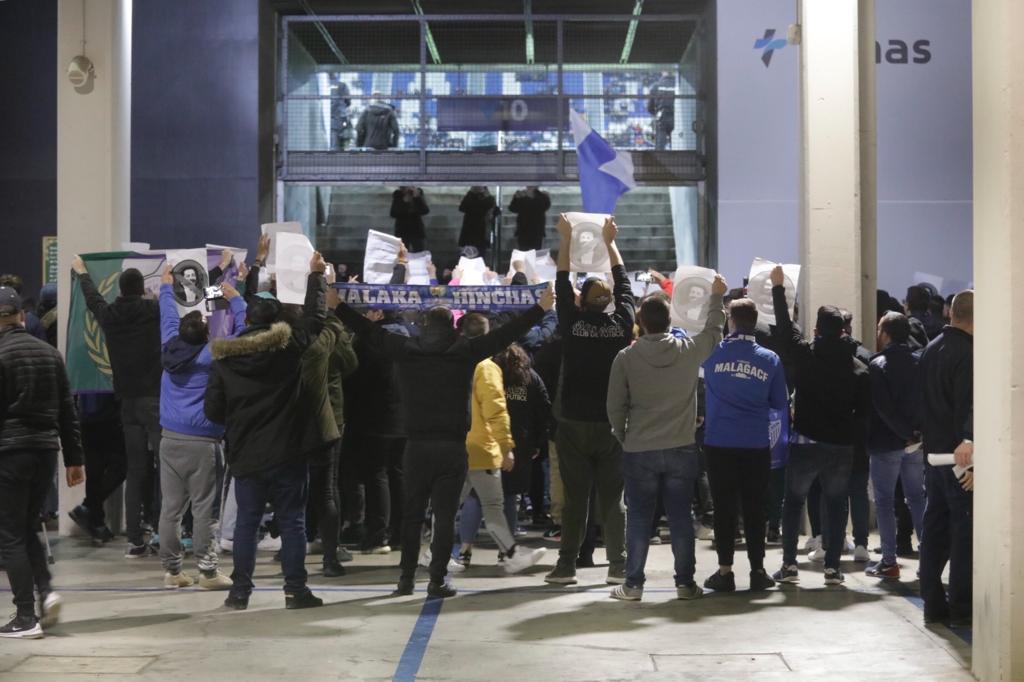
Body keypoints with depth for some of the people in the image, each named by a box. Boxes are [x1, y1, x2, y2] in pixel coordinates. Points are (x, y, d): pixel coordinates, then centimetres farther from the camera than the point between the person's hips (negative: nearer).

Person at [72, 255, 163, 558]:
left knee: (136, 470, 8)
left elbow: (92, 298, 26)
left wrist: (82, 273, 46)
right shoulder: (154, 310, -8)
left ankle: (135, 540, 6)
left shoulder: (109, 315, 6)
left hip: (129, 401, 5)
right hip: (156, 398, -5)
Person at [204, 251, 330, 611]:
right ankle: (295, 590, 5)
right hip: (287, 454, -2)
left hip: (245, 456, 2)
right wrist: (316, 275, 17)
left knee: (246, 523, 11)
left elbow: (212, 410, 0)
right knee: (292, 522, 5)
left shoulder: (224, 359, -1)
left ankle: (240, 591, 13)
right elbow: (314, 315, 6)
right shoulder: (289, 346, -7)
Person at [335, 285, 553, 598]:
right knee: (445, 516, 2)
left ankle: (407, 578, 15)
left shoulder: (405, 349, 1)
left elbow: (368, 329, 10)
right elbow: (506, 333, 0)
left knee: (411, 514, 12)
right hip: (452, 447, -2)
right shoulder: (465, 350, -3)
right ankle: (437, 581, 1)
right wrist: (540, 308, 7)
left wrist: (337, 306, 23)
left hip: (416, 446, 2)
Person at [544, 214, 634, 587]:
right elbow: (624, 284, 12)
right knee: (612, 497, 6)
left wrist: (566, 239, 14)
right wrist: (610, 242, 22)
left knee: (574, 497, 2)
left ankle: (566, 566, 4)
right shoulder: (622, 324, -3)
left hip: (574, 424, -1)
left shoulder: (572, 324, -7)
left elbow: (562, 286, 7)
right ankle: (618, 565, 8)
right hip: (612, 425, 1)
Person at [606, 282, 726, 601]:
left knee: (638, 518, 6)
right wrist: (717, 297, 31)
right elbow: (714, 331, 18)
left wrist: (623, 437, 13)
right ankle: (685, 583, 13)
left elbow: (615, 407, -3)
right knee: (681, 518, 8)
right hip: (681, 449, 1)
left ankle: (633, 584, 10)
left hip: (639, 451, -1)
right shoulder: (689, 350, -4)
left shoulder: (626, 357, -7)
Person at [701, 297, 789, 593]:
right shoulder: (770, 359, -1)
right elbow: (781, 403, 7)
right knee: (755, 508, 7)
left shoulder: (712, 353, -4)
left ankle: (725, 571, 7)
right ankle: (757, 570, 11)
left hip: (719, 443, 0)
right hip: (757, 445, 1)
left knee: (724, 507, 5)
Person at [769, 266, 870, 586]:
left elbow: (784, 328, 2)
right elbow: (863, 412, -1)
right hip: (842, 447, 2)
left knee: (793, 501, 11)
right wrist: (849, 435, 10)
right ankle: (833, 567, 8)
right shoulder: (859, 368, 0)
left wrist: (778, 287, 6)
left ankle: (789, 565, 8)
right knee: (836, 505, 11)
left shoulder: (806, 355, -7)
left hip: (806, 443, -1)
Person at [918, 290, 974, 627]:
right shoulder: (969, 354, -15)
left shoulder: (930, 350, 11)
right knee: (965, 527, -2)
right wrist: (968, 442, -20)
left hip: (933, 452, 8)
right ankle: (961, 606, 0)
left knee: (935, 525, 11)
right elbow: (968, 407, -20)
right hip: (959, 456, -8)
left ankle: (933, 603, 15)